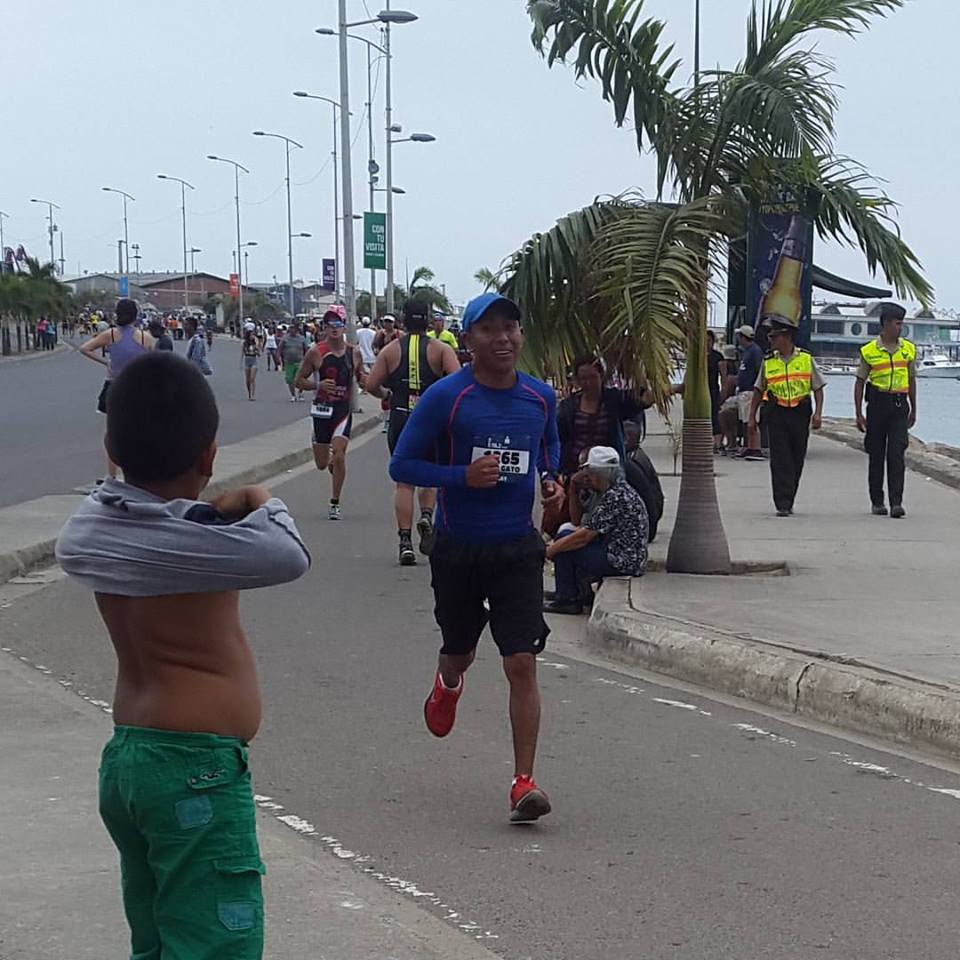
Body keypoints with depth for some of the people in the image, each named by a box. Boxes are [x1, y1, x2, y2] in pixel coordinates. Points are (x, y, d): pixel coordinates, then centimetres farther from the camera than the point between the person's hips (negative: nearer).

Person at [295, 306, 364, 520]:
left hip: (344, 408, 0)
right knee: (321, 464, 6)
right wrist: (319, 385, -18)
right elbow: (299, 381, 0)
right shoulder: (316, 353, -5)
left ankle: (335, 503, -3)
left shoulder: (354, 353, 3)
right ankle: (332, 462, 45)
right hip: (322, 408, 0)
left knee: (339, 456, -16)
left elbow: (361, 379, 18)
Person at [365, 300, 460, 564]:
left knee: (404, 482, 5)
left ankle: (405, 541, -3)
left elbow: (371, 385, -2)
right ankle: (427, 516, -8)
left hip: (400, 420, 1)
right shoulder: (440, 349, 0)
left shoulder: (391, 350, 4)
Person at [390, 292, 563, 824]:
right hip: (458, 549, -1)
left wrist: (550, 480, 1)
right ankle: (447, 683, 58)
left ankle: (523, 783, -8)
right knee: (460, 653, 19)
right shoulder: (446, 397, -11)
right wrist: (464, 476, -21)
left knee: (522, 664, -11)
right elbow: (402, 465, -9)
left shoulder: (541, 397, 1)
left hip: (518, 549, 1)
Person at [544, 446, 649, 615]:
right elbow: (577, 522, 19)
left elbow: (583, 536, -20)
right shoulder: (613, 491, 12)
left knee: (564, 544, -9)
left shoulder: (615, 496, -20)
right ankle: (579, 591, 20)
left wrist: (550, 551, -10)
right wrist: (574, 488, 8)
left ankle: (567, 600, 0)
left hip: (622, 562, -10)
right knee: (565, 535, 16)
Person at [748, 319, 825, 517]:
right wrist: (752, 416, 10)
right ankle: (782, 505, -9)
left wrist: (818, 413, -6)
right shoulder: (768, 361, 8)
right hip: (776, 413, 0)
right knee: (780, 460, -8)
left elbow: (818, 388, 5)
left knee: (797, 460, 6)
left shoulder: (806, 359, 4)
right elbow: (758, 390, 15)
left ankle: (788, 502, 19)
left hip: (800, 413, 0)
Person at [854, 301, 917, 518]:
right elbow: (860, 382, 4)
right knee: (876, 455, 6)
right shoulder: (869, 351, -1)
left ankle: (896, 502, -11)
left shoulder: (909, 349, 8)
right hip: (877, 404, -1)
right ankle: (877, 502, 16)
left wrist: (913, 410, 19)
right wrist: (858, 414, 0)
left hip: (899, 405, 1)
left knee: (896, 454, -9)